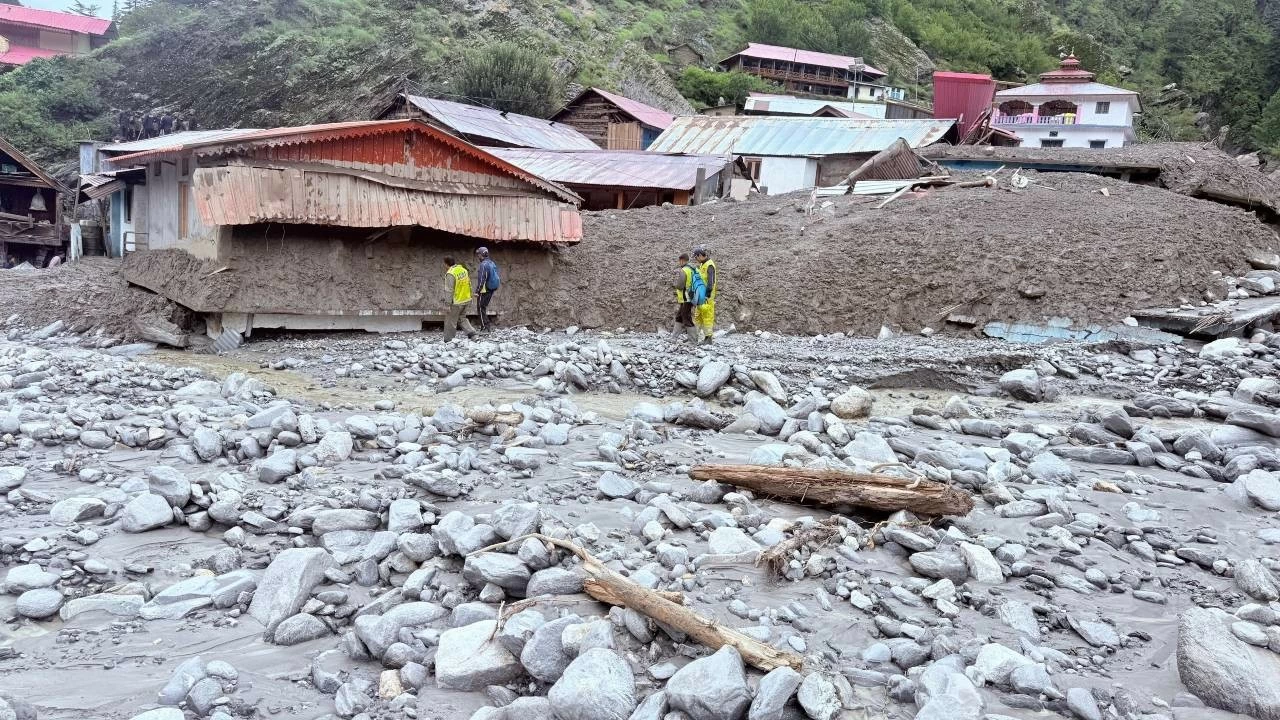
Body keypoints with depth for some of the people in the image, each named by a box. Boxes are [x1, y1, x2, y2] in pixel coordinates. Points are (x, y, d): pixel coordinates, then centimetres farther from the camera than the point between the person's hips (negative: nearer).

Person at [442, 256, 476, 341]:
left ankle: (448, 340, 12)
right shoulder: (463, 269, 4)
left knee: (451, 321, 5)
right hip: (466, 300, 8)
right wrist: (469, 297, 22)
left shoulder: (450, 274, -19)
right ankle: (470, 331, 9)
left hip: (456, 302, -8)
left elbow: (449, 291, -21)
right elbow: (469, 284, 12)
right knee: (462, 318, 23)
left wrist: (447, 305, -17)